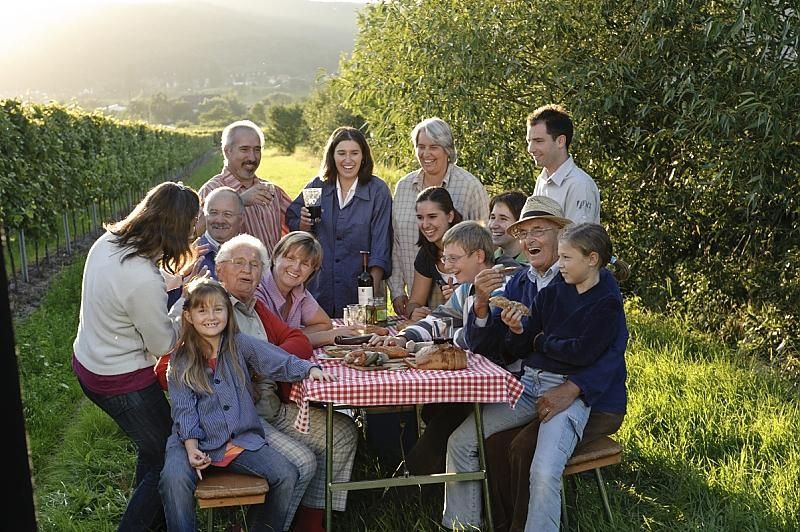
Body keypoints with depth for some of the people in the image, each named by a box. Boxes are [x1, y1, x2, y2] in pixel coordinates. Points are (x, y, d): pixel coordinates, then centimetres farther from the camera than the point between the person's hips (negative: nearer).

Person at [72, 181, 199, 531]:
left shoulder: (107, 241, -8)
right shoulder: (143, 279, -33)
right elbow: (163, 344, -19)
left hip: (87, 362, 9)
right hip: (121, 383, -9)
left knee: (152, 445, 27)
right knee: (167, 459, 9)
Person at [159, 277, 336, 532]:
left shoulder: (240, 344, 4)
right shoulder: (180, 362, 2)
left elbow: (277, 360, -7)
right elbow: (184, 410, -3)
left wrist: (309, 369, -25)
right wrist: (191, 448, -17)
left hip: (242, 438, 2)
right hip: (197, 441, -1)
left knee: (286, 476, -14)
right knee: (174, 479, -31)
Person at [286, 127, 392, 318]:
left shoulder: (378, 191, -4)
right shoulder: (317, 186, 5)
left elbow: (381, 245, -8)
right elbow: (291, 222, 12)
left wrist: (374, 290, -16)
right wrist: (304, 224, -11)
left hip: (360, 289, -2)